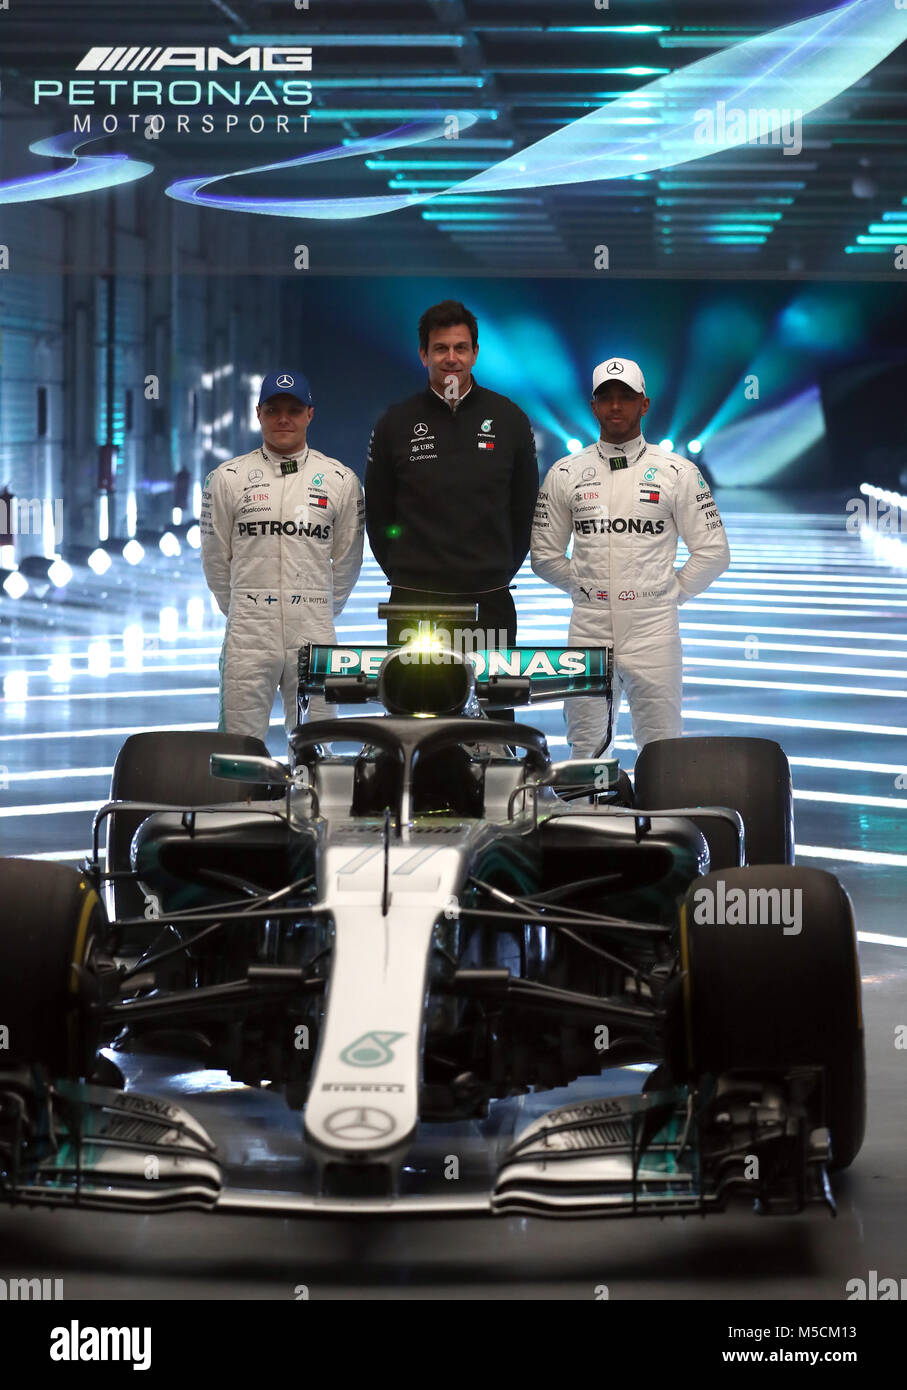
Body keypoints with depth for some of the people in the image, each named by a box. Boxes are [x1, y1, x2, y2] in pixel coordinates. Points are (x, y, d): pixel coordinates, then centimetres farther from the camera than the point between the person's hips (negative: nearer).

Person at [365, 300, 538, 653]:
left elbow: (524, 509, 11)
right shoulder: (394, 424, 3)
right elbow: (377, 513, 9)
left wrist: (501, 572, 8)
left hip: (489, 602, 1)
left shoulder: (509, 419, 5)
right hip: (414, 599, -1)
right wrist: (402, 573, 6)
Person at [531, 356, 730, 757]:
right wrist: (586, 590, 9)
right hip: (588, 635, 2)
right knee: (584, 752, 6)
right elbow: (545, 554, 12)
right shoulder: (565, 474, 6)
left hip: (653, 634, -2)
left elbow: (712, 552, 4)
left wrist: (671, 593, 4)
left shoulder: (678, 472, 1)